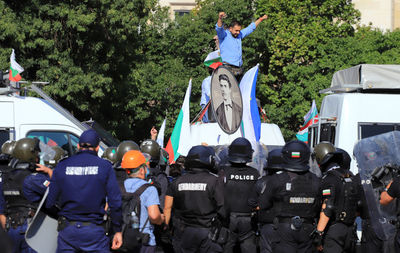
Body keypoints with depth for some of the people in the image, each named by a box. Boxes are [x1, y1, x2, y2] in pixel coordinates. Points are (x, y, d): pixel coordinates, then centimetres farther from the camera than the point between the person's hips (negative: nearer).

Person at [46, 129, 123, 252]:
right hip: (94, 230, -2)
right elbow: (115, 202, -4)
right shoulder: (104, 166, -1)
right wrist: (118, 231, 4)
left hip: (67, 229, 2)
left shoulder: (62, 166, 4)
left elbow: (50, 202, 5)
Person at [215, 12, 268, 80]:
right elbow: (219, 29, -22)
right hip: (228, 68, -8)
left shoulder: (239, 35, 19)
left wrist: (261, 19, 37)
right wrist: (220, 19, -43)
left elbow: (250, 28, 30)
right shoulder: (224, 35, -2)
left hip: (239, 69, 8)